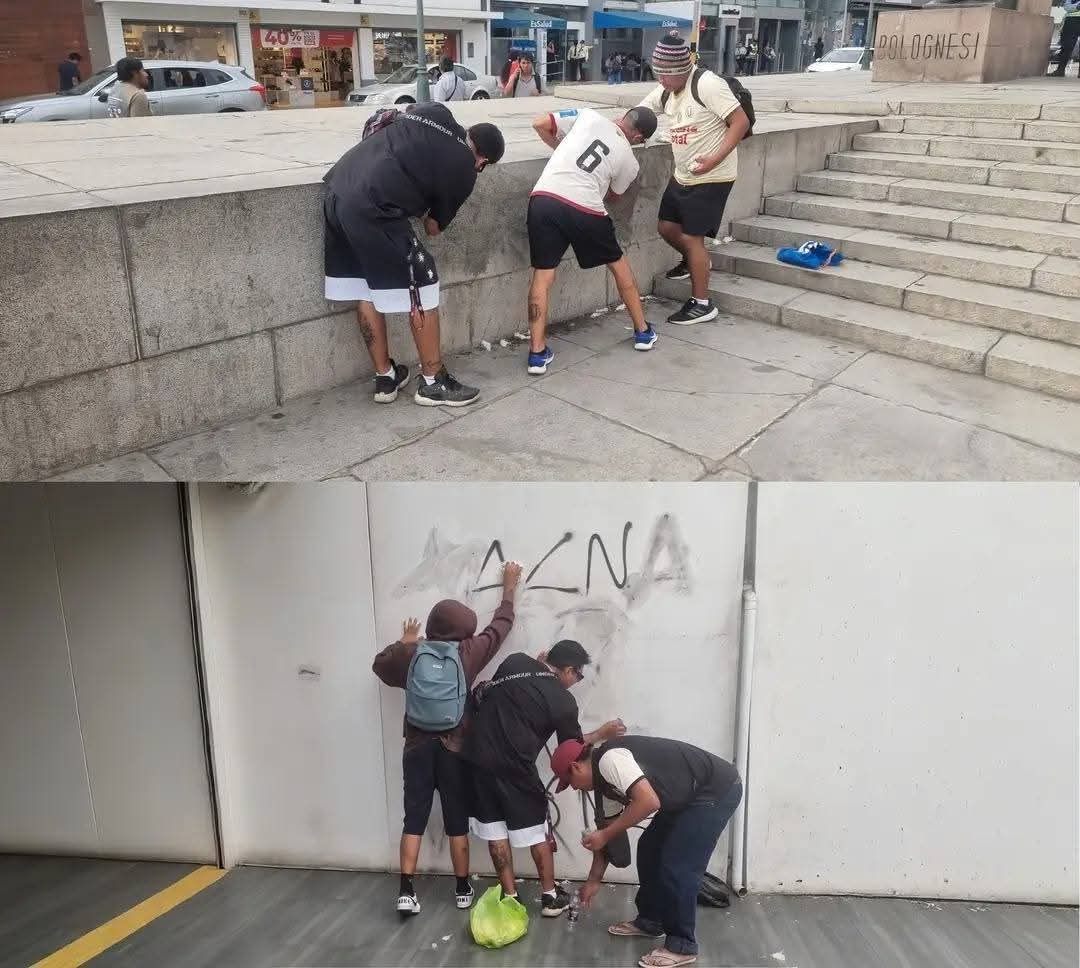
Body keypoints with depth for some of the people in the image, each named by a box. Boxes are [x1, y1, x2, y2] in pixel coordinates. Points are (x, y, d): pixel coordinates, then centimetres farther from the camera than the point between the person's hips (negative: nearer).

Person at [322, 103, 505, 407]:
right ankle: (433, 382, 16)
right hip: (373, 208, -8)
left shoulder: (433, 112, 17)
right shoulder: (464, 170, 3)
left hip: (337, 190, 8)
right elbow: (435, 227, 12)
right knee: (421, 289, 6)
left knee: (365, 290, 17)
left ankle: (385, 378, 28)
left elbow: (377, 128, 27)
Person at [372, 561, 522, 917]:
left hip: (418, 747, 2)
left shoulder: (411, 654, -3)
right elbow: (501, 625, 7)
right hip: (454, 747, -1)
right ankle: (463, 890, 19)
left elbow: (380, 664, 16)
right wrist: (509, 587, 19)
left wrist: (403, 643, 29)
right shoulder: (467, 653, -7)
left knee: (414, 818, 6)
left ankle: (407, 892, 2)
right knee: (458, 821, 9)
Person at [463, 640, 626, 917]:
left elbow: (485, 693, 23)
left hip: (479, 755, 5)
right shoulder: (563, 701, -6)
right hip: (515, 767, -5)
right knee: (537, 829, 13)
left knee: (495, 830, 12)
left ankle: (510, 897, 18)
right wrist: (603, 734, 23)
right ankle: (550, 897, 22)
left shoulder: (515, 661, 5)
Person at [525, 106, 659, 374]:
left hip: (544, 198, 1)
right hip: (585, 209, -1)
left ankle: (538, 353, 2)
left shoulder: (588, 116, 16)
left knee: (542, 276, 8)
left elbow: (540, 124, 16)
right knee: (617, 263, 22)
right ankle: (643, 331, 34)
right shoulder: (630, 162, 15)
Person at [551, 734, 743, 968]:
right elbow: (608, 829, 20)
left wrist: (604, 835, -20)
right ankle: (649, 921, 29)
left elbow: (649, 801, -30)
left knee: (677, 867, -8)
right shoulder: (604, 780, 10)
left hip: (717, 790, -10)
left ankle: (682, 946, 7)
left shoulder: (609, 759, -20)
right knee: (649, 849, 14)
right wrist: (593, 881, 26)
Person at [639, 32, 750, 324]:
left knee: (691, 236, -7)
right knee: (667, 228, 13)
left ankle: (702, 304, 5)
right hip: (682, 176, 8)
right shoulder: (664, 92, 4)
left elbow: (741, 122, -22)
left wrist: (716, 159, -31)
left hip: (712, 177, -8)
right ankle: (696, 262, 43)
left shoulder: (707, 84, -20)